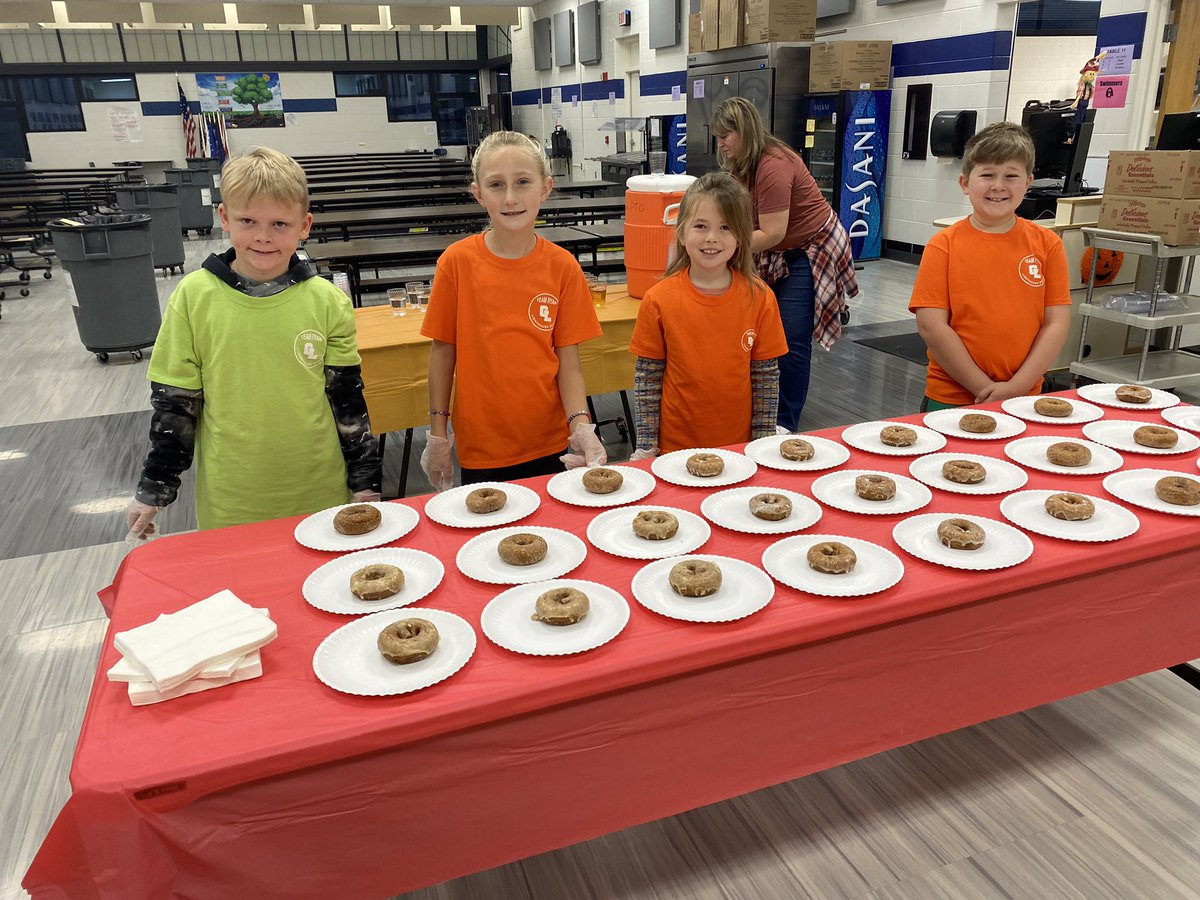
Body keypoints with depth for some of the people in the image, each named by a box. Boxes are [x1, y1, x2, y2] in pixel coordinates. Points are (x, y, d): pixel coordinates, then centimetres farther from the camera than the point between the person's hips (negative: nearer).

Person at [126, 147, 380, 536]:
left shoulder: (327, 302, -5)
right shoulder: (194, 297, -6)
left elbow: (348, 398, 2)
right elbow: (173, 402, 1)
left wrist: (365, 480, 4)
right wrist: (153, 489, 4)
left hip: (320, 495, 0)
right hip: (229, 504, 0)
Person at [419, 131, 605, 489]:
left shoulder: (562, 267, -6)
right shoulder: (457, 261, -8)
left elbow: (568, 361, -4)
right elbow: (443, 351, -2)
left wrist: (581, 426, -17)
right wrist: (438, 434, 1)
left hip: (550, 446, 1)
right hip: (480, 448, -1)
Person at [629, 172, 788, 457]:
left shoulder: (759, 298, -6)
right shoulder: (659, 300, -9)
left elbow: (767, 376, 0)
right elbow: (647, 377, -4)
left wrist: (764, 439, 0)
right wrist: (646, 446, -4)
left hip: (739, 444, 1)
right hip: (675, 445, -1)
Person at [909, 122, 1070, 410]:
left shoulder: (1046, 244, 2)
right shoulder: (945, 244, -6)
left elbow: (1056, 323, -1)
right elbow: (931, 326, -11)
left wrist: (1016, 387, -12)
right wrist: (985, 388, -13)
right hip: (951, 399, -2)